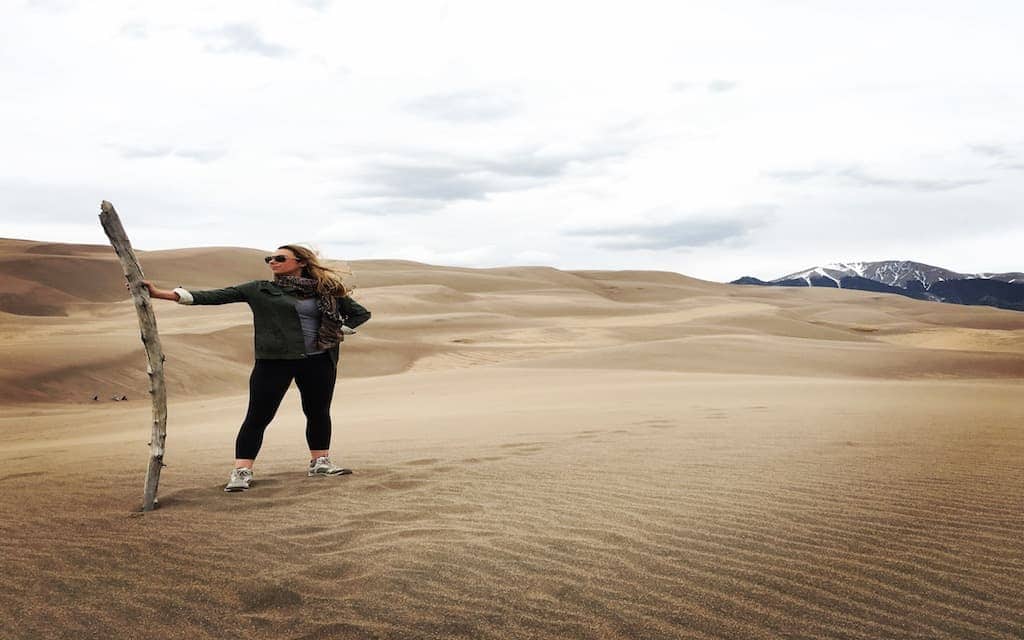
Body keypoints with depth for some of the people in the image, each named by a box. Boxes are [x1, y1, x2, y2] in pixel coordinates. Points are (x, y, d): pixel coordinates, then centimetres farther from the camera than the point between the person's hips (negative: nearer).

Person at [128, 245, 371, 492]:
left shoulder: (326, 291, 5)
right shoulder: (260, 290, 2)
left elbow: (361, 312, 14)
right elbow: (213, 296, -5)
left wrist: (337, 332, 0)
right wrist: (159, 293, -13)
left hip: (318, 361, 2)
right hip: (274, 361, -2)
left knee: (318, 412, 13)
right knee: (258, 416, -4)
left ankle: (320, 463, 29)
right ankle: (241, 472, 0)